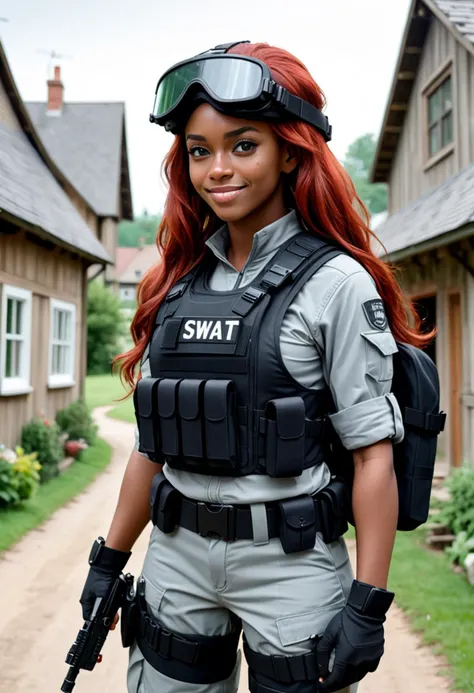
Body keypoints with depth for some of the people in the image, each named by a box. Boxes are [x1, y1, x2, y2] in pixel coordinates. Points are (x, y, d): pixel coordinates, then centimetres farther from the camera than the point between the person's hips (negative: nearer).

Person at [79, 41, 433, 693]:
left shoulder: (336, 282, -10)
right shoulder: (179, 282, 5)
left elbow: (373, 452, -12)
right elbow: (153, 441, 9)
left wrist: (368, 605, -14)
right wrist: (109, 561, 12)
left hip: (290, 561, -4)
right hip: (177, 556, 5)